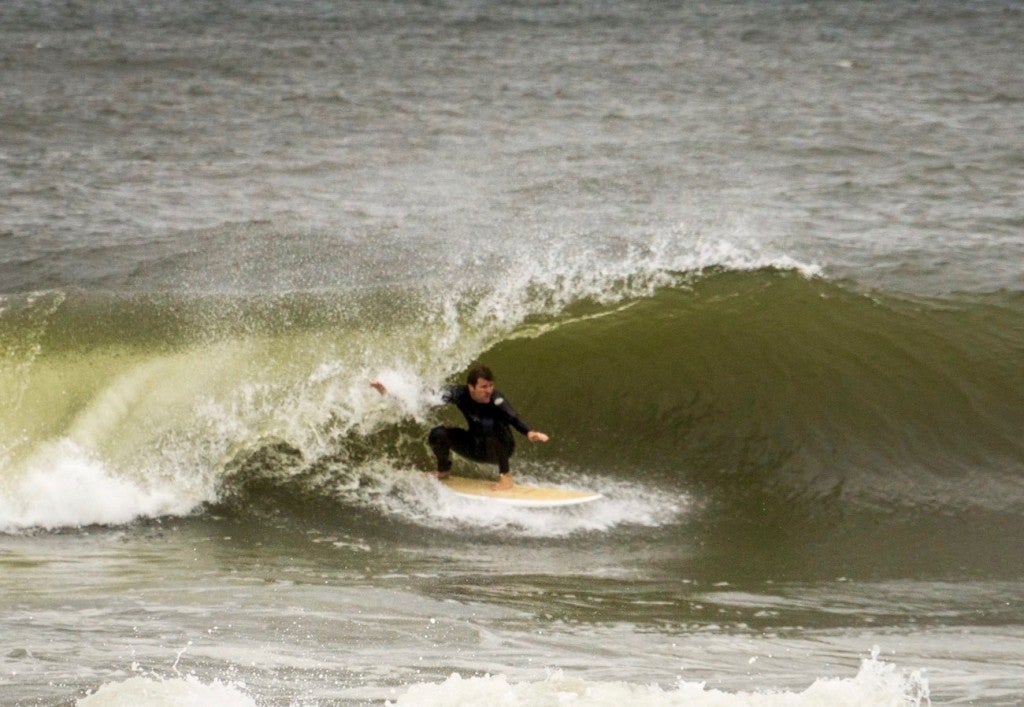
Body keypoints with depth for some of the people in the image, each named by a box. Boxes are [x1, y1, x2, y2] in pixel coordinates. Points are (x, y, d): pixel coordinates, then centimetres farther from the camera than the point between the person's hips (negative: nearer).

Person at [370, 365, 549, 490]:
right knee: (438, 434, -19)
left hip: (500, 448, -4)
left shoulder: (495, 400, -27)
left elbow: (513, 418, -42)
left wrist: (529, 432, -63)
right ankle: (444, 470, 13)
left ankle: (505, 476, -20)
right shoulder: (458, 394, -18)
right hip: (476, 448, 4)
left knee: (491, 424, -35)